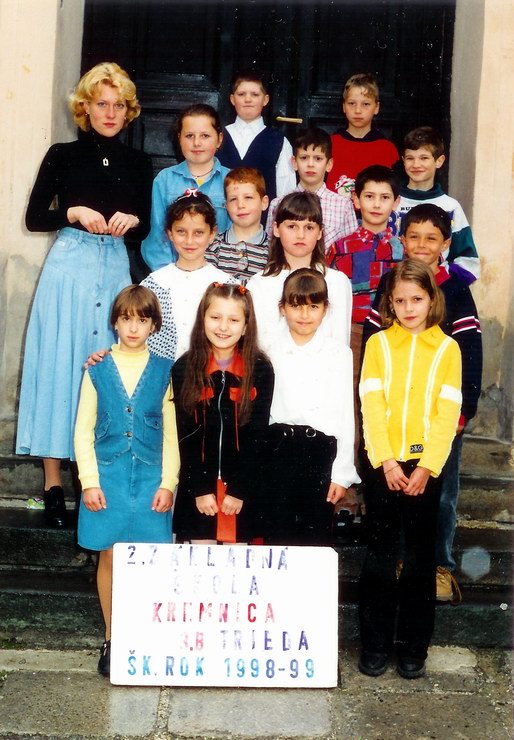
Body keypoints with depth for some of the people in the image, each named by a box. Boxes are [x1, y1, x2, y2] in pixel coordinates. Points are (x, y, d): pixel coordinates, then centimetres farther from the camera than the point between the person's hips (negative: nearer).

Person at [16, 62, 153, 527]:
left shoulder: (138, 164, 10)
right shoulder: (63, 156, 3)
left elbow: (144, 227, 14)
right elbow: (34, 218, 2)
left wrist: (131, 221, -7)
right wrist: (74, 214, -14)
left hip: (115, 271, 3)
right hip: (69, 268, -2)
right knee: (59, 368, -2)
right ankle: (54, 486, 4)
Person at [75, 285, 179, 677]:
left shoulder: (164, 371, 3)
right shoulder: (98, 370, 3)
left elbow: (172, 432, 3)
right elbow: (84, 430, 4)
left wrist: (167, 483, -3)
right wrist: (89, 481, -3)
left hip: (151, 478, 0)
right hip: (108, 476, 0)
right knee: (110, 557, 6)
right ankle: (112, 639, 19)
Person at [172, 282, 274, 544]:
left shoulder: (260, 370, -3)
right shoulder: (184, 368, -2)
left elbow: (256, 435, -5)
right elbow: (185, 435, -3)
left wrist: (239, 490, -10)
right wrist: (200, 489, -9)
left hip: (242, 487, 0)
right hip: (197, 486, 1)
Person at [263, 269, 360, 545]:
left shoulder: (338, 353, 1)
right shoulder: (270, 351, 6)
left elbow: (345, 413, 1)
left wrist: (342, 472, -1)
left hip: (321, 450, -1)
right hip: (278, 449, 1)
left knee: (317, 537, 6)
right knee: (278, 535, 7)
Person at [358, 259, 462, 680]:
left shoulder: (447, 349, 3)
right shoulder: (378, 344, 4)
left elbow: (447, 413, -2)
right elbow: (371, 406, -2)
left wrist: (426, 467, -12)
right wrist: (386, 463, -12)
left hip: (425, 465, 0)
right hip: (384, 463, 0)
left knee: (420, 559, 6)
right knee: (380, 557, 4)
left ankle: (414, 648, 17)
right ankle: (375, 646, 14)